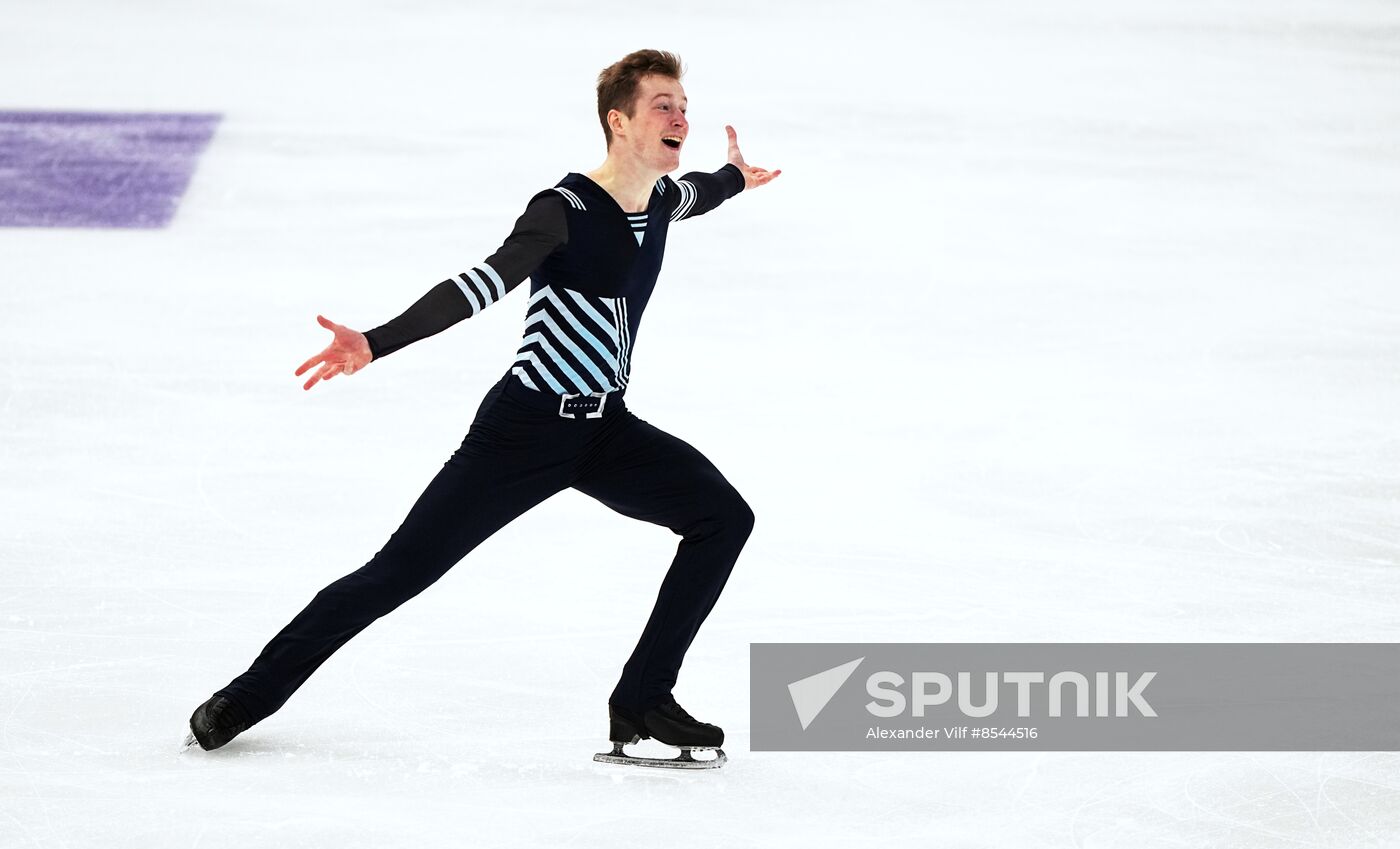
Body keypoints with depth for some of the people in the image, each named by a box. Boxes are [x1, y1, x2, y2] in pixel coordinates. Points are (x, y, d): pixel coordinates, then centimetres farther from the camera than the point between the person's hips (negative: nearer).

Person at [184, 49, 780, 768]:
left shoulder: (659, 199, 4)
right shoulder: (564, 210, -20)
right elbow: (485, 283, -34)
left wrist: (734, 179, 54)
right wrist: (377, 344, -47)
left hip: (607, 432, 7)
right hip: (523, 427, -7)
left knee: (724, 517, -10)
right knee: (401, 569, -6)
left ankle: (642, 703, -3)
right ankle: (250, 695, 8)